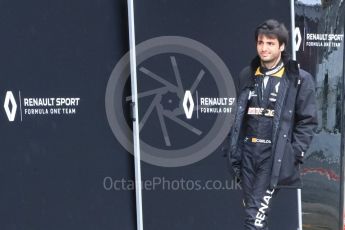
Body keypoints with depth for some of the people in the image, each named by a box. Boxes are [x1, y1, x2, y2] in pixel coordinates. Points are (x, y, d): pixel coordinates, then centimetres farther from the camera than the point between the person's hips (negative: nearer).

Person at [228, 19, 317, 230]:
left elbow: (308, 121, -4)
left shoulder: (300, 79, -4)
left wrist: (293, 154, -11)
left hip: (276, 156, -5)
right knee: (252, 210, 11)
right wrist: (234, 153, 10)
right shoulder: (247, 75, 11)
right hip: (248, 153, 5)